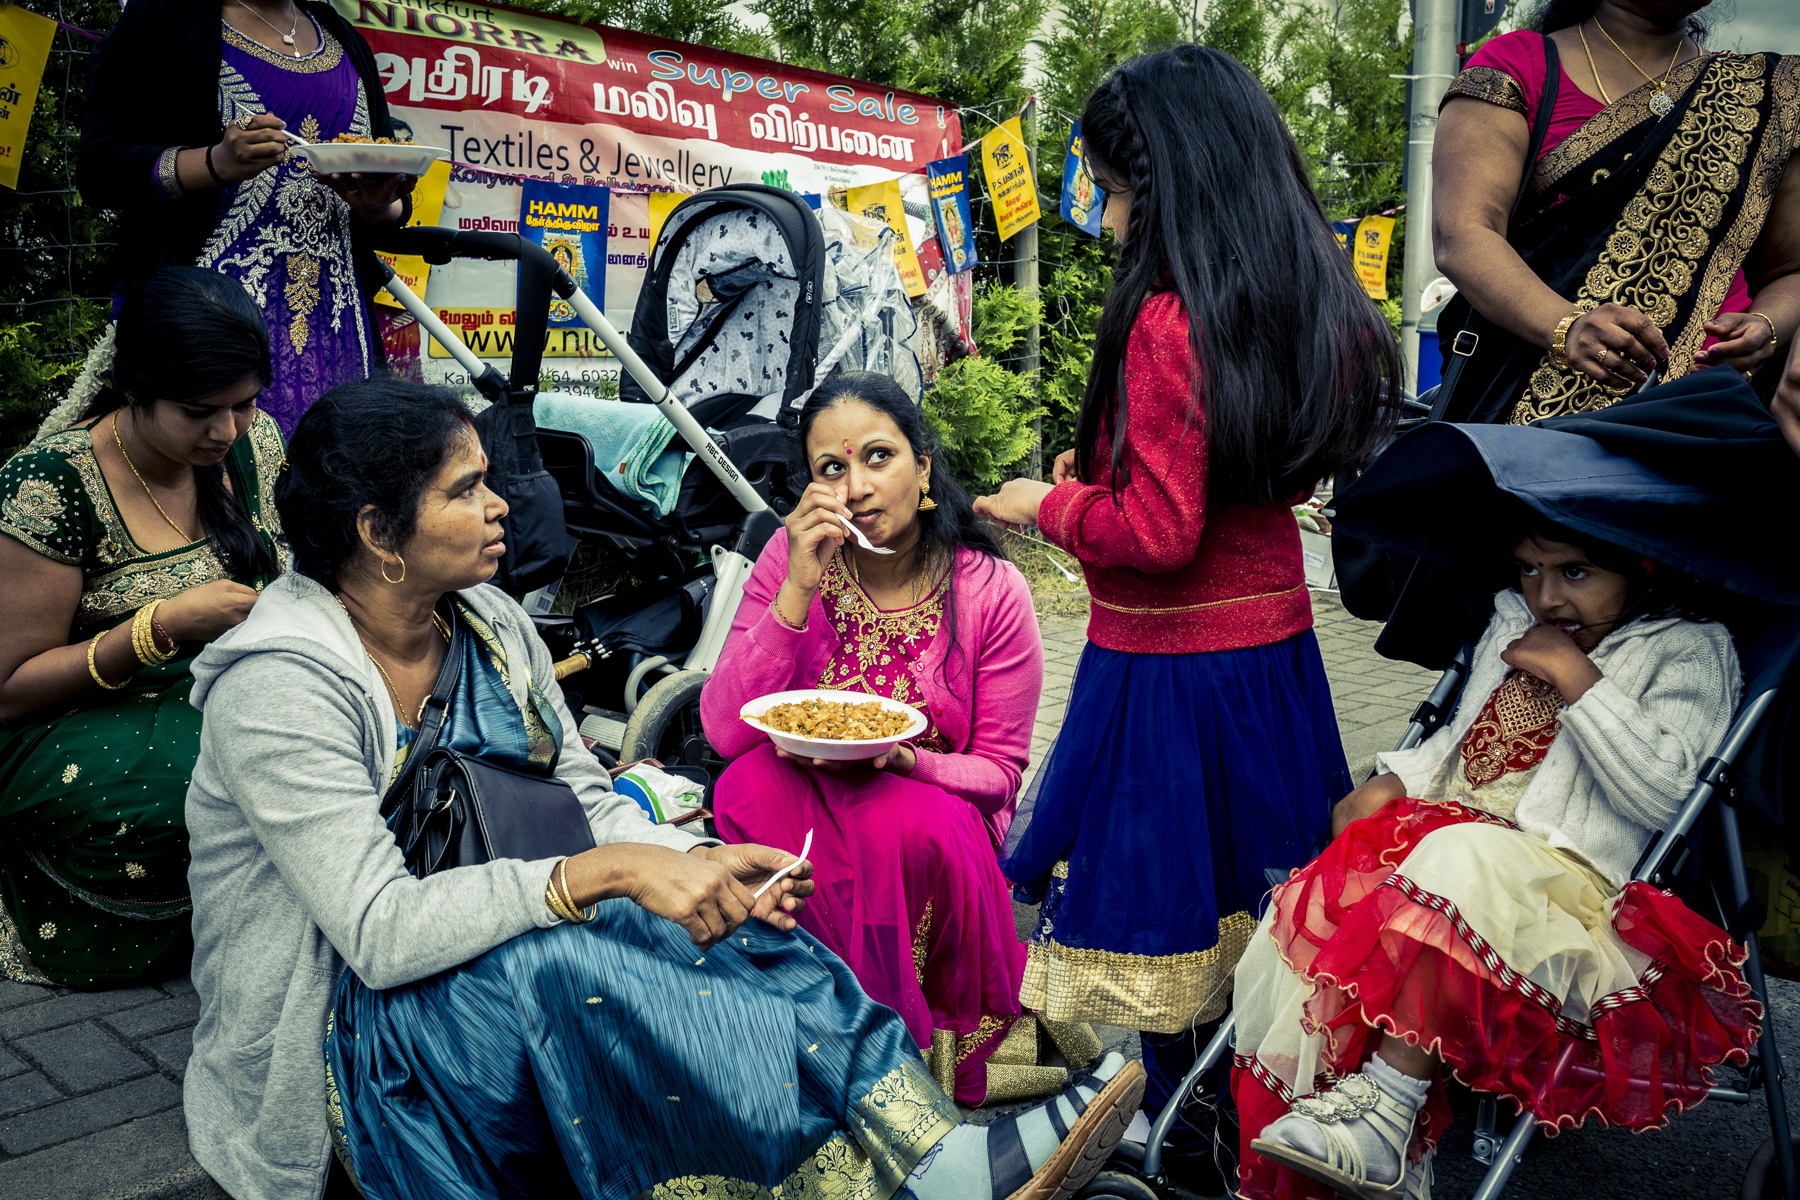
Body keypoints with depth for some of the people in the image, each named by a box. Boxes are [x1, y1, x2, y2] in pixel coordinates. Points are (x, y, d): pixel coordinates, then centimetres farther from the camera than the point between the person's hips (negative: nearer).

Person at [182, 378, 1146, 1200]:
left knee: (728, 918, -22)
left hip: (493, 953, 6)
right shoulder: (280, 690, -21)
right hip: (336, 1034, -6)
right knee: (553, 962, -37)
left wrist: (698, 861, -18)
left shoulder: (487, 623, 1)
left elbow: (589, 802, 2)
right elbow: (379, 932, -29)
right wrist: (608, 872, -35)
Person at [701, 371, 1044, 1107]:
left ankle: (950, 1058, -9)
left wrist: (899, 757, -25)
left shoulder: (991, 590, -10)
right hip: (805, 811, 2)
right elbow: (725, 732, -16)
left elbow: (999, 771, -4)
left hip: (939, 815, -2)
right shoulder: (791, 559, -7)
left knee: (900, 822, -34)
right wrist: (799, 589, -25)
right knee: (751, 783, -29)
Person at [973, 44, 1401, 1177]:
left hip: (1167, 673, -8)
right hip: (1276, 649, 8)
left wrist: (1048, 505, -4)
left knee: (1157, 922, 7)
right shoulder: (1313, 305, 5)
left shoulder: (1167, 321, -19)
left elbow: (1158, 535, -20)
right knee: (1253, 922, 19)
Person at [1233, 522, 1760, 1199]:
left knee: (1460, 861, -40)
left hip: (1560, 867, -5)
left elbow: (1662, 792, -11)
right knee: (1315, 910, -24)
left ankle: (1389, 1097, -36)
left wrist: (1572, 674, -10)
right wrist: (1385, 786, 13)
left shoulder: (1688, 652, 5)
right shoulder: (1512, 622, 24)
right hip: (1442, 826, 6)